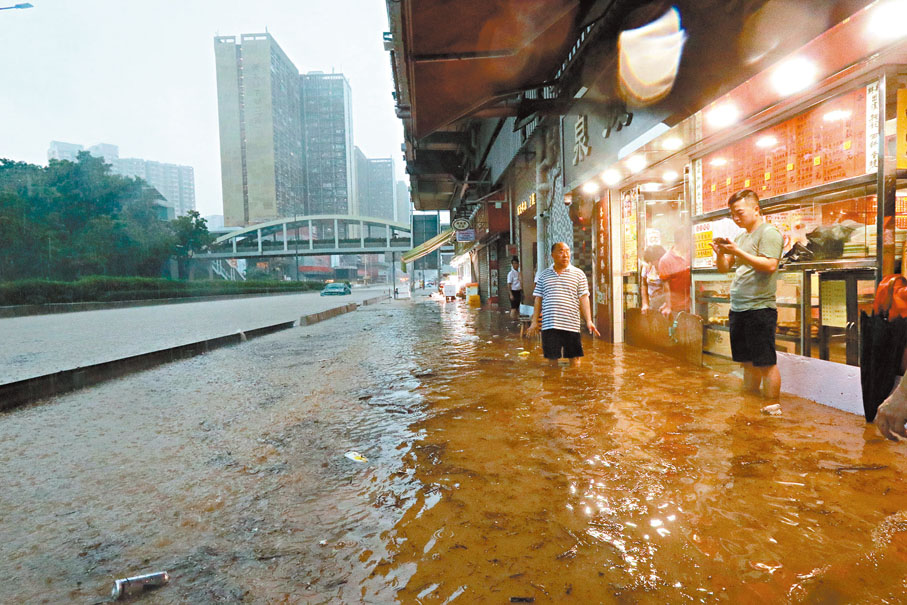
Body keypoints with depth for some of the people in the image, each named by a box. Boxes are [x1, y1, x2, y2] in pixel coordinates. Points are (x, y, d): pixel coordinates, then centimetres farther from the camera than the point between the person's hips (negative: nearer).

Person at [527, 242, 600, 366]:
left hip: (571, 324, -1)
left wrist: (588, 321, -6)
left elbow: (584, 299, 2)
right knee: (551, 357, 7)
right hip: (549, 325, 1)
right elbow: (538, 299, 12)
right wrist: (534, 321, 8)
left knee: (574, 358, 3)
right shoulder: (543, 275, 11)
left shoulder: (578, 274, 6)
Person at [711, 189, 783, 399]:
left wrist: (737, 252, -21)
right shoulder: (740, 237, 18)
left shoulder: (769, 233, -6)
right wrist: (720, 253, -2)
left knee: (766, 363, -3)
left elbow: (770, 265, -19)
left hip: (760, 308, -8)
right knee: (748, 362, 14)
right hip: (738, 309, 8)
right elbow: (724, 269, 17)